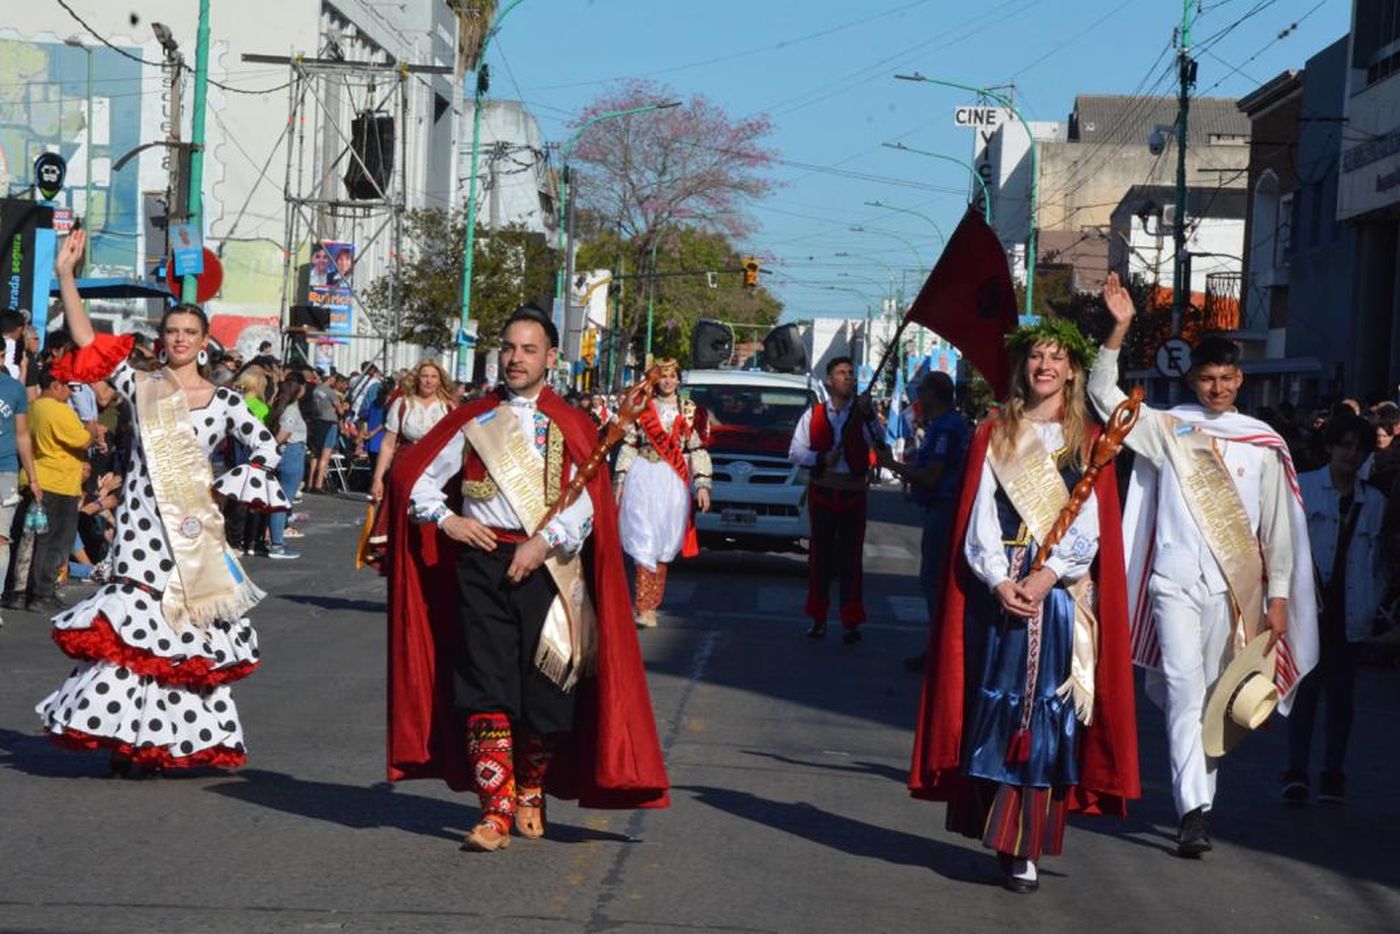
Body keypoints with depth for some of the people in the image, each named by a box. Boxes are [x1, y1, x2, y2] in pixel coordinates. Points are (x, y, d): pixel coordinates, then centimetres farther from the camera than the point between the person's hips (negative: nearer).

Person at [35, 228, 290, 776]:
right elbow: (86, 345, -1)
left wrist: (228, 486, -1)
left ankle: (174, 737, 12)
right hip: (143, 522, -1)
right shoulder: (140, 386, 5)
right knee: (135, 620, -8)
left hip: (194, 526, 1)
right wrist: (66, 276, -6)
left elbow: (266, 450, 12)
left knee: (185, 628, 4)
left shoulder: (223, 401, 6)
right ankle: (130, 736, -2)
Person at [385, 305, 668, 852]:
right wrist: (446, 520, 1)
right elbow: (413, 474, 16)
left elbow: (590, 503, -2)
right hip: (482, 563, 1)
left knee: (545, 691, 2)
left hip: (548, 570, -1)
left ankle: (531, 793, 25)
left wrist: (544, 542, -15)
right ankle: (496, 809, -9)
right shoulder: (474, 421, 13)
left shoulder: (572, 428, 8)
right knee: (485, 688, -9)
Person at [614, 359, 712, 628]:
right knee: (644, 541, -10)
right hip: (643, 479, -1)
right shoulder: (641, 408, 7)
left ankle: (648, 605, 13)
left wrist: (703, 485, -4)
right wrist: (620, 480, 4)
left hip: (673, 482, 1)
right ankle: (645, 608, -14)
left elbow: (698, 450, 4)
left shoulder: (691, 411, 7)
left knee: (663, 545, 4)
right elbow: (629, 446, 9)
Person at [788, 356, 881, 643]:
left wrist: (871, 417, -28)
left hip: (853, 494, -1)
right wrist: (821, 459, -11)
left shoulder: (863, 416, 2)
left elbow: (879, 445, -14)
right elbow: (795, 452, 4)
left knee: (851, 557, -1)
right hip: (822, 492, 1)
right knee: (820, 555, 6)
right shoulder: (813, 415, 5)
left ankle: (851, 622, 2)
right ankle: (818, 618, 15)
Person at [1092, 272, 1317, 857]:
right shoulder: (1167, 428, 7)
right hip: (1174, 580, -2)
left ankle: (1199, 797, 17)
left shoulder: (1264, 444, 9)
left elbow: (1278, 525, 9)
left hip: (1235, 586, 2)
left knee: (1216, 699, 6)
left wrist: (1279, 595, 5)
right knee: (1184, 691, -13)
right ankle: (1193, 811, -19)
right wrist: (1119, 329, -10)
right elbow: (1103, 393, 1)